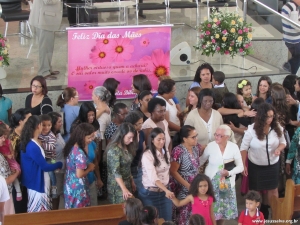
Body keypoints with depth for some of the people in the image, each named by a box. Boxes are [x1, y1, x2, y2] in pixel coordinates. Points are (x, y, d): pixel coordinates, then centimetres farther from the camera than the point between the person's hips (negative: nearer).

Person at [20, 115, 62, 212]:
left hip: (38, 181, 10)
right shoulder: (32, 147, -25)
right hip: (37, 183, -10)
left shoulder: (30, 143, 5)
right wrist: (60, 164, -6)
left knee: (40, 211, 17)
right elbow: (45, 167, -20)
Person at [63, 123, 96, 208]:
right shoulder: (80, 153, -25)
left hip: (69, 187, 9)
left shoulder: (71, 147, 3)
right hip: (78, 189, -9)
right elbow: (79, 174, -24)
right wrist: (90, 168, -8)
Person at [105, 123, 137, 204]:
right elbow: (116, 172, -24)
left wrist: (132, 181, 17)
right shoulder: (114, 150, -19)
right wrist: (124, 189, -29)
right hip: (117, 186, -8)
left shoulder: (126, 148, 6)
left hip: (127, 184, 8)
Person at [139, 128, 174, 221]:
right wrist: (166, 190, -39)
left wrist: (166, 190, 12)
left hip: (164, 191, 6)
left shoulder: (166, 153, 5)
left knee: (167, 220, 8)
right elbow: (153, 177, -28)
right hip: (150, 193, -6)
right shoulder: (147, 155, -18)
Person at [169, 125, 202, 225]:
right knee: (183, 213, 3)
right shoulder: (178, 151, -20)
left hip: (194, 187, 7)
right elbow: (173, 172, -18)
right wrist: (188, 185, -20)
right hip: (182, 189, -6)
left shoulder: (196, 147, 0)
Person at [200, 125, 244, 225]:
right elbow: (201, 160, 2)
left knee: (223, 208, 11)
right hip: (211, 182, -1)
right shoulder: (210, 146, -10)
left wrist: (229, 173, -20)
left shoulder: (234, 147, -9)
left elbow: (240, 167, -4)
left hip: (226, 183, 1)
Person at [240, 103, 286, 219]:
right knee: (256, 190, 14)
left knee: (273, 189, 15)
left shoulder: (277, 128, -13)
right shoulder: (252, 129, -20)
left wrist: (279, 148, -21)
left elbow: (283, 142, 2)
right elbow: (244, 148, -12)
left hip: (273, 164, 2)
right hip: (255, 165, -2)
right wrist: (243, 165, -14)